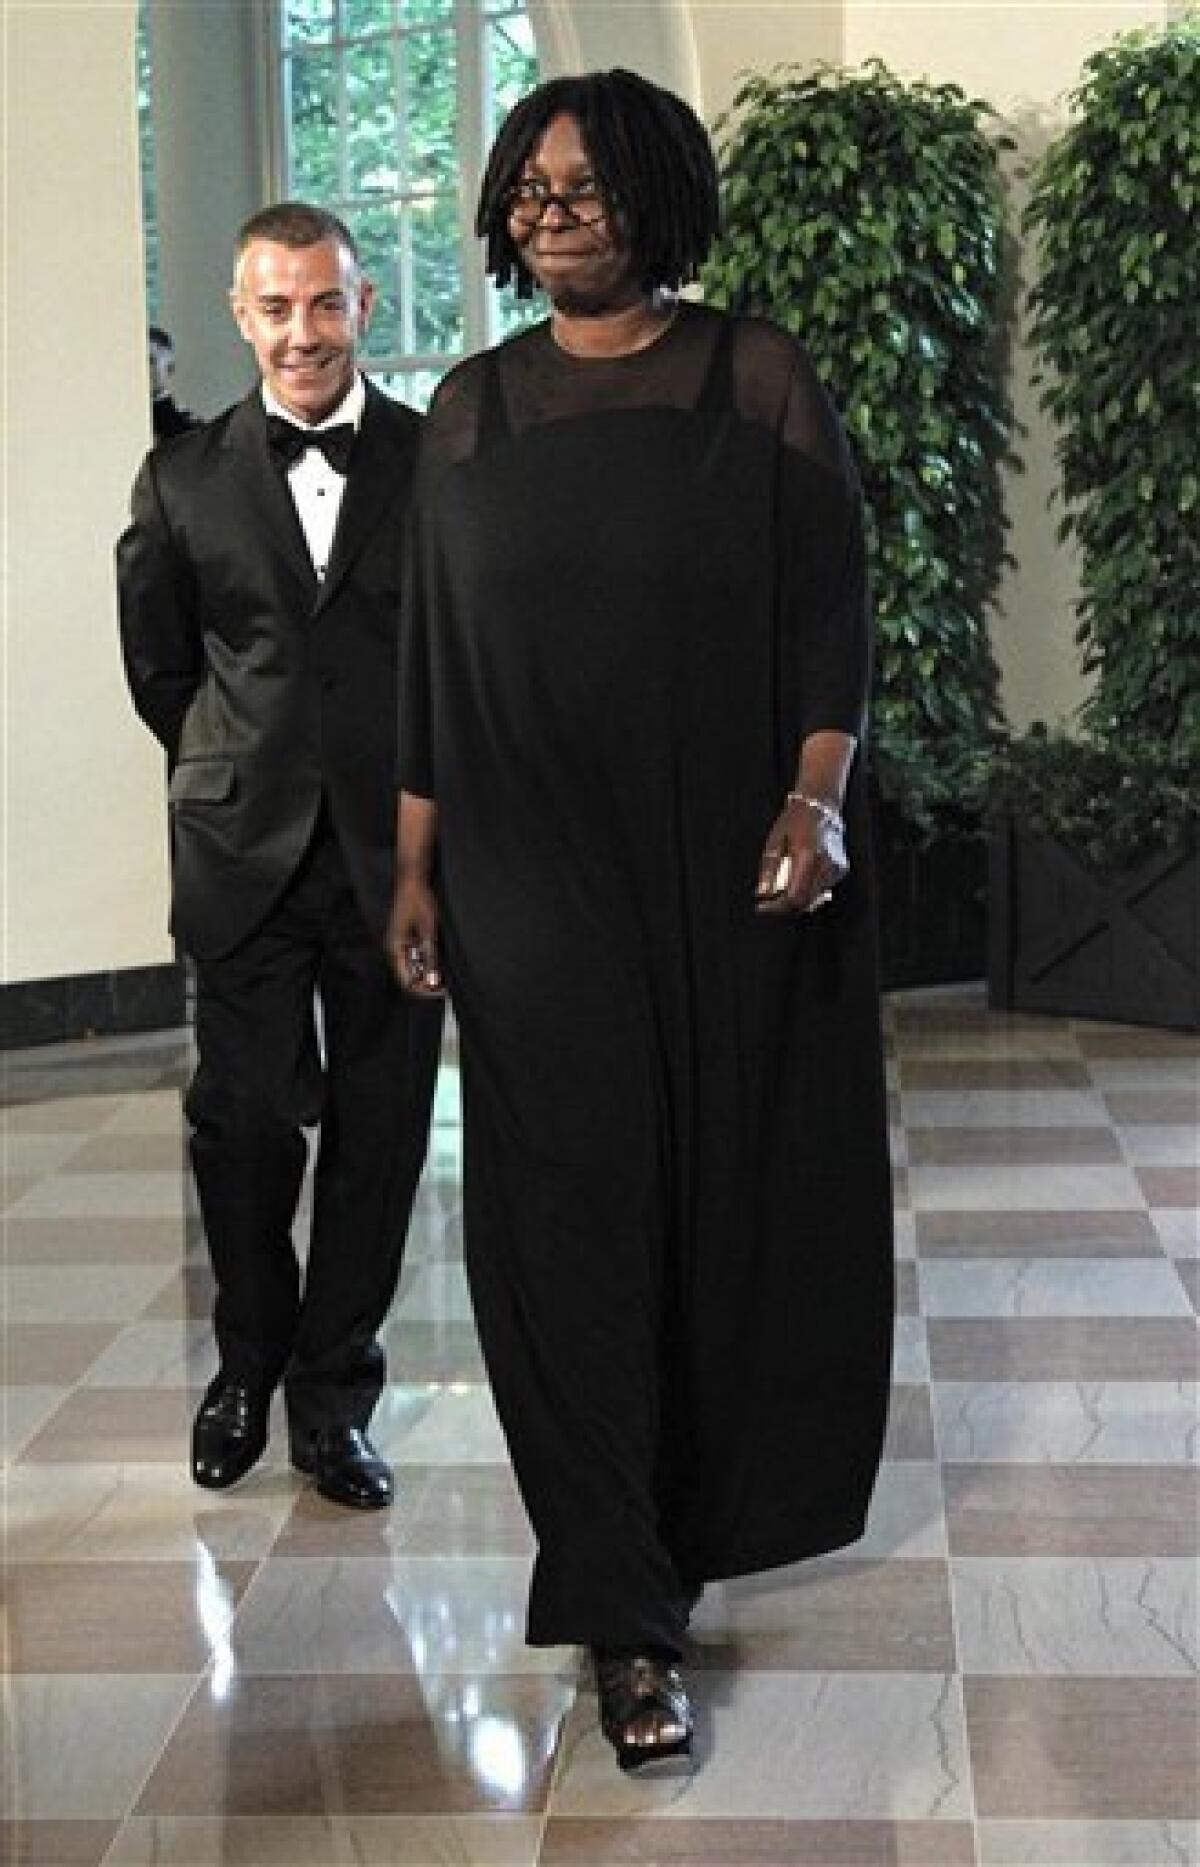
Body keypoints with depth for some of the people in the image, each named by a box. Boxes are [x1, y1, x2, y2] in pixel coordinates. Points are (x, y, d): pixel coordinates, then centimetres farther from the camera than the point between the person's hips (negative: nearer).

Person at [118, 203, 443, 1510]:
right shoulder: (185, 479, 3)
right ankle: (248, 1365, 26)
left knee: (378, 1135, 5)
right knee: (245, 1122, 2)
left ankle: (333, 1393, 21)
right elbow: (157, 663, 13)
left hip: (394, 849, 0)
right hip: (246, 856, 1)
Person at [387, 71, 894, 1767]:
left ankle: (733, 1489, 33)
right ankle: (628, 1612, 1)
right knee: (574, 1214, -3)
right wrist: (414, 867, 5)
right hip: (539, 878, 1)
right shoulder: (474, 408, 7)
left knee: (745, 1183, 8)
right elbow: (433, 650, 8)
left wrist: (817, 797, -15)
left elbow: (828, 609, -1)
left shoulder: (760, 380, 1)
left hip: (733, 866, 0)